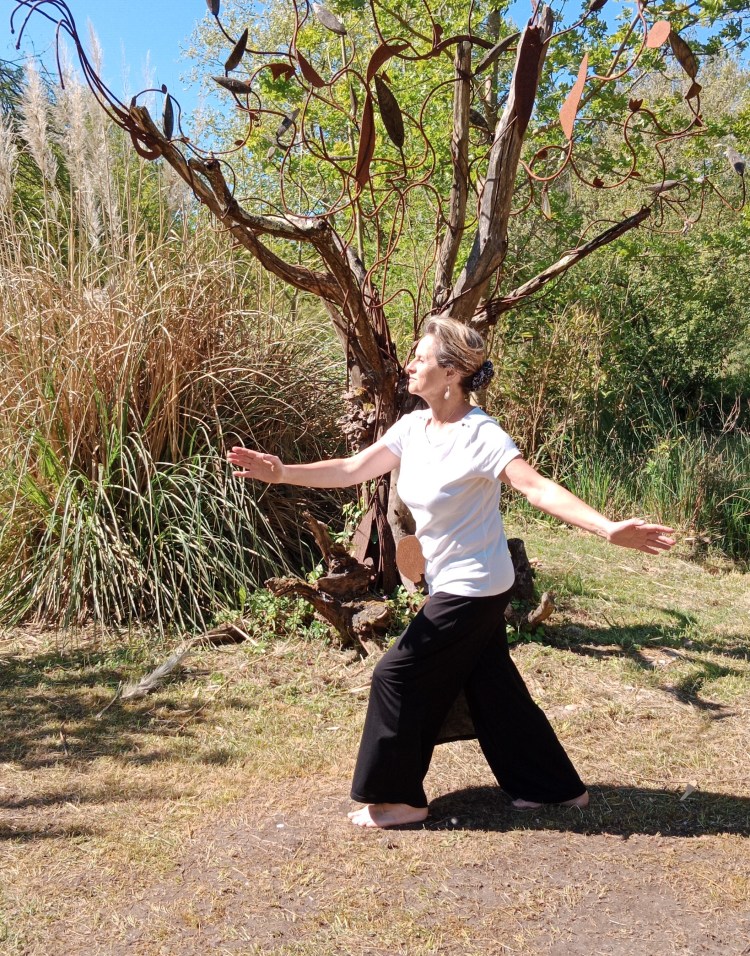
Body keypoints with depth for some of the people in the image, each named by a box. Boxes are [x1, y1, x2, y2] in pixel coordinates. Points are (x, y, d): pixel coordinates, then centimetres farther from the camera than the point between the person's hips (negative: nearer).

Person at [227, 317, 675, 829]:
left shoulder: (481, 436, -21)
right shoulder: (412, 428, 2)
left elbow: (538, 487, -30)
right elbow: (351, 470, 3)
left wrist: (608, 528, -43)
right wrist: (282, 472, -7)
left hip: (473, 587, -8)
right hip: (454, 584, 8)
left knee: (398, 676, -2)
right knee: (492, 686, 17)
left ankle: (399, 797, 16)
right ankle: (557, 786, 32)